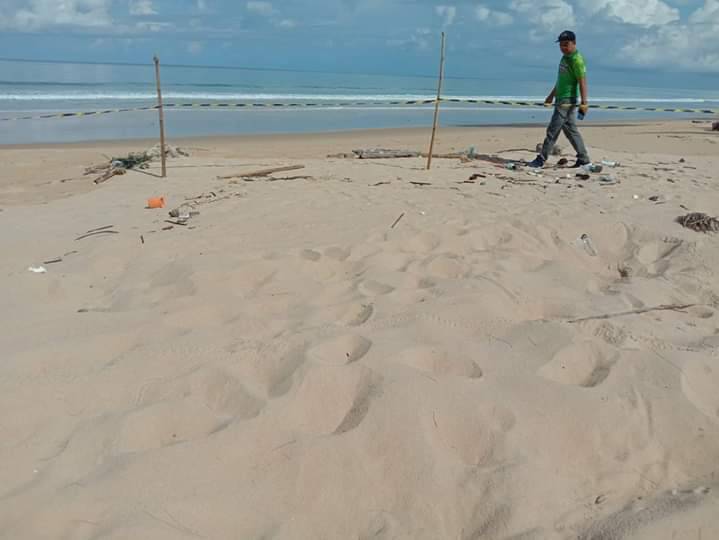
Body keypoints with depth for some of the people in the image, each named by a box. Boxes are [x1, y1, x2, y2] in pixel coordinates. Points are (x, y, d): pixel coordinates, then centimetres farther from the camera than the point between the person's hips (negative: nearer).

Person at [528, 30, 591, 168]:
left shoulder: (577, 60, -14)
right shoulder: (565, 57, 14)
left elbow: (582, 82, -18)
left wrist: (584, 103, -23)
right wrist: (551, 95, 26)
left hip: (567, 100, -10)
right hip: (561, 99, 10)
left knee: (553, 130, -8)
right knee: (571, 130, 12)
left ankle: (541, 160, -3)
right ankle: (584, 159, 18)